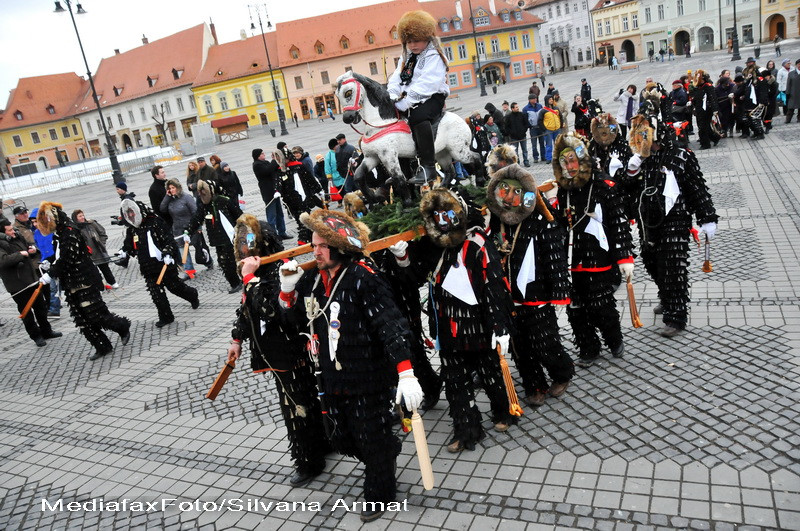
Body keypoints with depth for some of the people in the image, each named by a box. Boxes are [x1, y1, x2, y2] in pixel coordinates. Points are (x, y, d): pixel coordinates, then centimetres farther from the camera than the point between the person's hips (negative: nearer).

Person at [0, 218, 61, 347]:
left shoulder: (18, 237, 8)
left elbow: (28, 247, 25)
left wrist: (33, 249, 3)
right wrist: (20, 254, -24)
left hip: (32, 278, 8)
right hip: (17, 285, -8)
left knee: (41, 306, 17)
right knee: (26, 311, 5)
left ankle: (46, 331, 32)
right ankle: (36, 336, 18)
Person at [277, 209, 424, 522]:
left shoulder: (363, 280, -20)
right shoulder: (313, 280, 2)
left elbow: (392, 328, -24)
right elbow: (298, 320, 14)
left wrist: (406, 375, -30)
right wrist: (288, 288, -4)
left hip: (367, 380, -7)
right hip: (332, 379, 7)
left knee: (372, 440, 9)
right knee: (343, 440, 19)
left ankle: (378, 494, 35)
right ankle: (388, 455, 48)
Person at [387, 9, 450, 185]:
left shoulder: (434, 57, -8)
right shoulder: (405, 59, 19)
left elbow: (426, 84, -21)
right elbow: (396, 80, 12)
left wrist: (406, 101, -27)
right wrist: (392, 96, -10)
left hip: (431, 98, -9)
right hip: (406, 102, 9)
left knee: (418, 116, -37)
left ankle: (428, 166, -37)